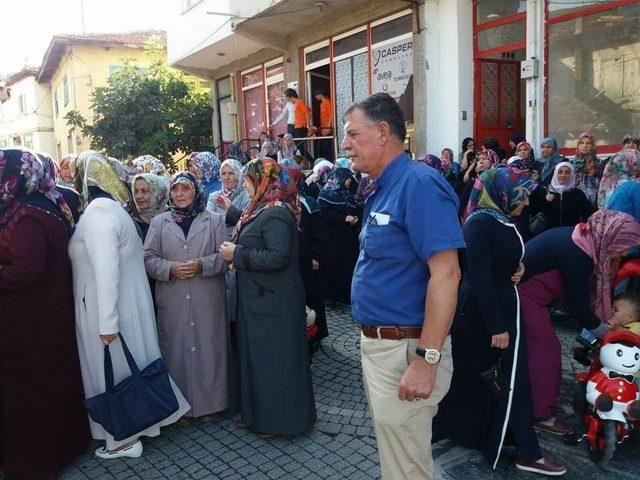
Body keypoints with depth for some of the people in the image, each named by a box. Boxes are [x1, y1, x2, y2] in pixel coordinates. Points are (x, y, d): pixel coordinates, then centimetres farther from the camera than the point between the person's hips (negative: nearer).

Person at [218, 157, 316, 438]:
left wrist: (238, 254, -19)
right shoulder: (263, 210, 13)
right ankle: (256, 412, 33)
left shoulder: (276, 214, -19)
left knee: (273, 358, 2)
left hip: (273, 302, -10)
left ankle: (279, 419, 18)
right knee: (255, 355, 18)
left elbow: (278, 256, -28)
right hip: (258, 298, 10)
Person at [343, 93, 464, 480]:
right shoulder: (381, 189, 12)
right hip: (378, 344, 10)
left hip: (405, 349, -10)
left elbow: (446, 273, -25)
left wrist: (427, 360, -27)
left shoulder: (419, 184, -18)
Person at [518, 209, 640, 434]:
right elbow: (579, 307, -18)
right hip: (522, 294, -9)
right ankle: (542, 413, 10)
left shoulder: (582, 238, 2)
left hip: (525, 291, 9)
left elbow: (589, 291, 10)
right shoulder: (576, 254, -26)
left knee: (532, 345, 16)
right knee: (546, 347, -2)